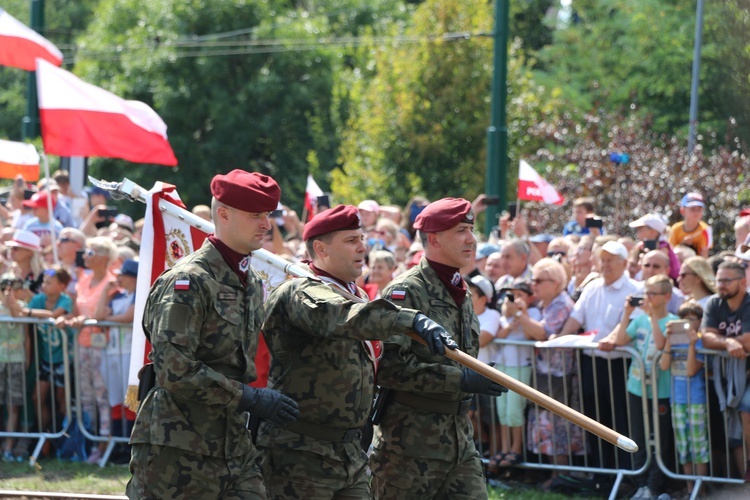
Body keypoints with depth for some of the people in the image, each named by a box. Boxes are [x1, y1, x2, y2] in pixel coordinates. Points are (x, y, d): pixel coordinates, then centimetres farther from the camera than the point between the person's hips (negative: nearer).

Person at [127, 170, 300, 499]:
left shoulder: (251, 284, 16)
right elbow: (175, 370, -21)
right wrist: (251, 399, -19)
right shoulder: (188, 281, -12)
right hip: (178, 450, -8)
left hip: (233, 446, 8)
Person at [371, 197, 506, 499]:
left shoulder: (462, 296, 16)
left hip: (460, 439, 8)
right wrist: (460, 380, -22)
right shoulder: (405, 292, -13)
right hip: (409, 445, -8)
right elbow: (390, 368, -22)